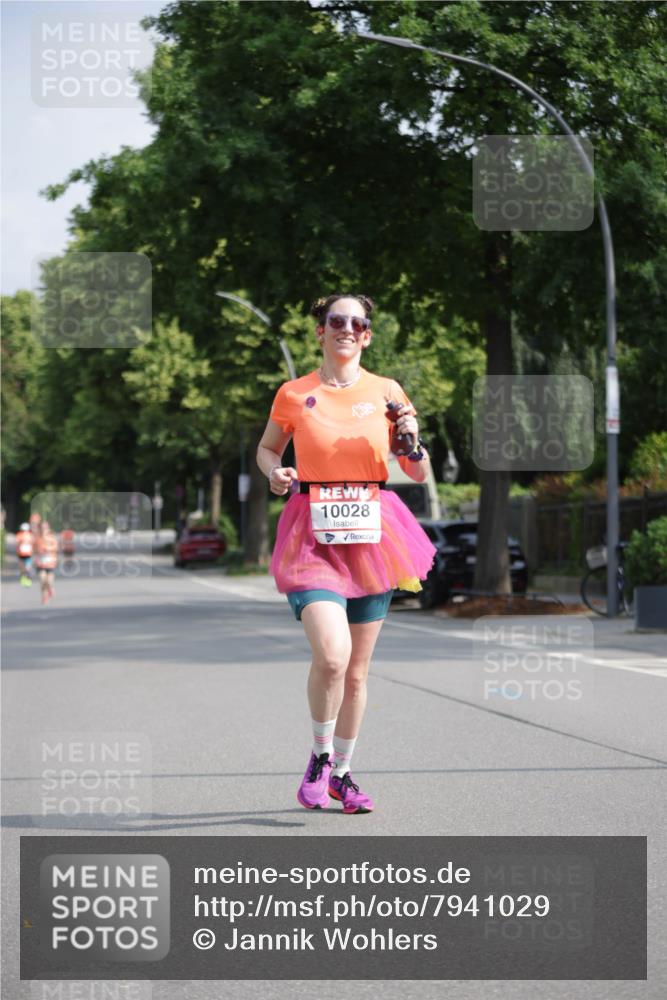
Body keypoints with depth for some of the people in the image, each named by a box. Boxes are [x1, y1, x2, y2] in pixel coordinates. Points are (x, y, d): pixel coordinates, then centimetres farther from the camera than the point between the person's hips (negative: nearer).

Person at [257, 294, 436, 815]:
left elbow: (420, 474, 10)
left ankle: (342, 772, 26)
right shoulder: (294, 395, 2)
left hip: (370, 535, 3)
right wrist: (276, 472, -3)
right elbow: (267, 447, 18)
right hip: (313, 534, -2)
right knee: (332, 654, -21)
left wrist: (412, 441, -11)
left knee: (357, 669, 8)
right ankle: (320, 756, 4)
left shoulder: (387, 393, 5)